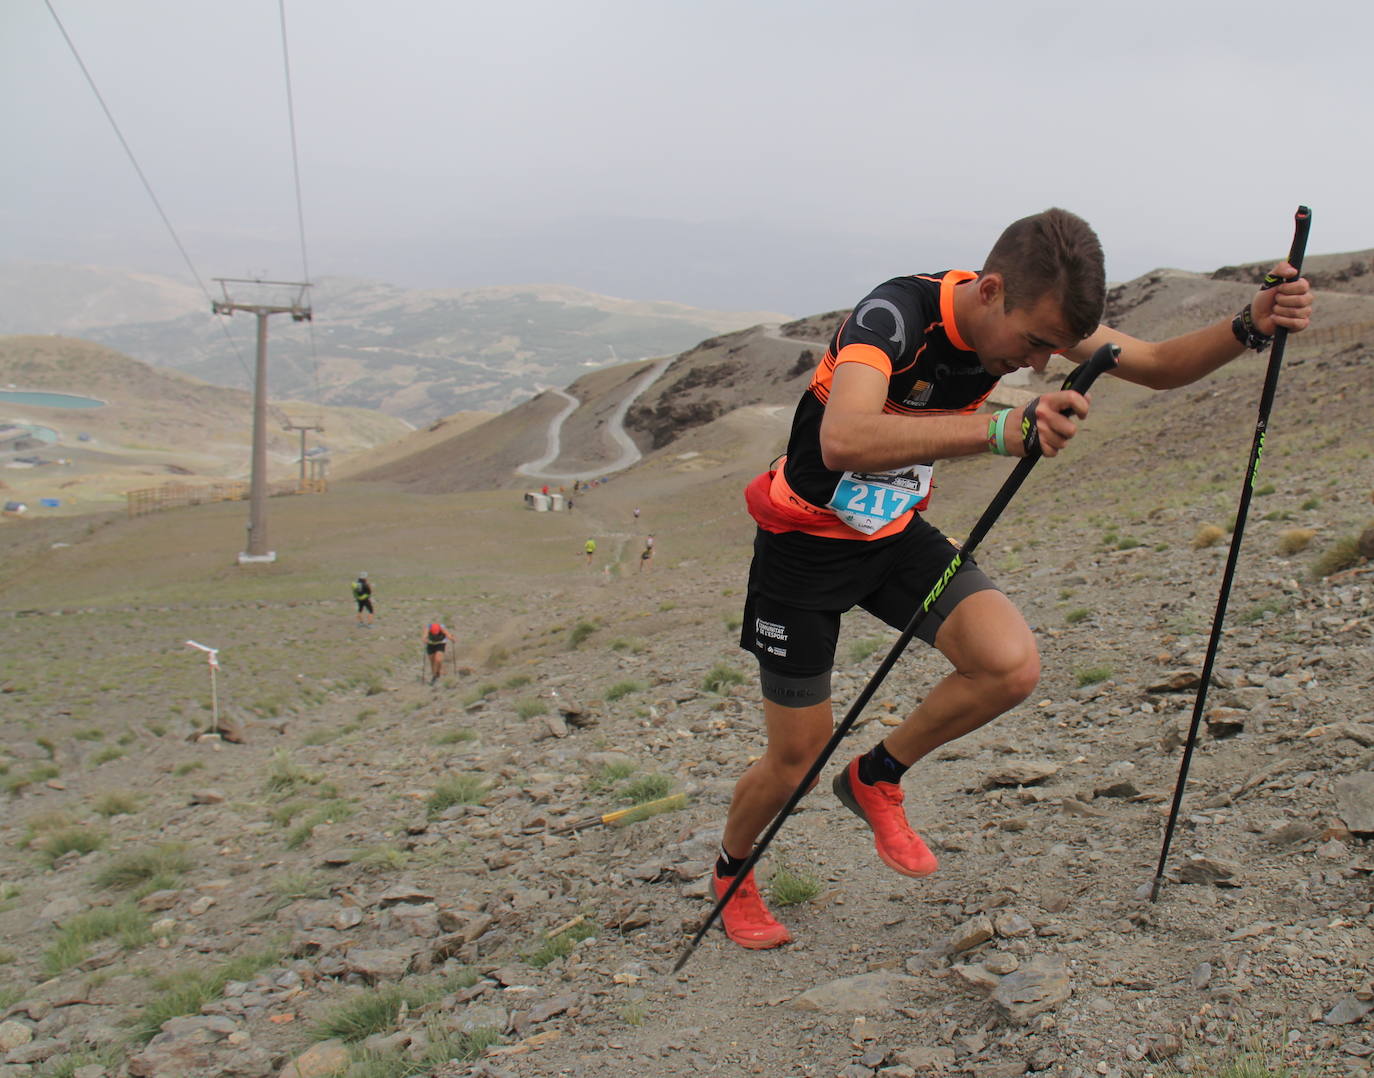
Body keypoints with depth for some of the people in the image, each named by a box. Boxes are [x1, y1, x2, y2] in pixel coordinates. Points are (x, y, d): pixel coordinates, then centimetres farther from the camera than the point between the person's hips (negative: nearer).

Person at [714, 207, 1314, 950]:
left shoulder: (1031, 315, -11)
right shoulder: (894, 316, -32)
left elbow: (1158, 366, -1)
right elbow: (843, 443, -50)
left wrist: (1249, 327, -21)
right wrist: (1002, 431, -60)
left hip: (897, 533, 6)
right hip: (807, 542, -5)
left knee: (1012, 666, -19)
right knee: (797, 760, 1)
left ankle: (877, 778, 8)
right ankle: (731, 874, 34)